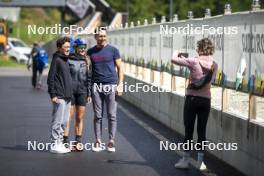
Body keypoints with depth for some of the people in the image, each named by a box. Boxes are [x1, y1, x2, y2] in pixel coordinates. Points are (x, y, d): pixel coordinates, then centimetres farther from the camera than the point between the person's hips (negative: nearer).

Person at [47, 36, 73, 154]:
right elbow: (50, 78, -13)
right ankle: (55, 145, -3)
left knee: (64, 122, 11)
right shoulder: (56, 60, -9)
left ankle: (60, 143, 17)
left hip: (67, 96, 9)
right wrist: (53, 95, -18)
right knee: (58, 121, -6)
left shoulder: (66, 60, 17)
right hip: (59, 97, -9)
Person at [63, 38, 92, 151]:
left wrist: (89, 94, 7)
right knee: (68, 118, -4)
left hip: (82, 92, 4)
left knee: (80, 118, 7)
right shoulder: (68, 60, -3)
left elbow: (89, 78, 11)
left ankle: (78, 142, 14)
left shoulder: (87, 61, 8)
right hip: (70, 91, -4)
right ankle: (65, 142, -1)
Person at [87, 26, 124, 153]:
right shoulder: (90, 52, 10)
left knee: (112, 115, -1)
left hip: (111, 85, -2)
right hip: (96, 86, 2)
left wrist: (120, 84, -4)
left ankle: (111, 142, 4)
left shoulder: (113, 50, 4)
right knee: (98, 116, 4)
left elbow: (120, 68, 5)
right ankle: (98, 142, 8)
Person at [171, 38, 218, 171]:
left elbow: (174, 59, -16)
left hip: (192, 98, -4)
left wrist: (177, 53, 8)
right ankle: (200, 161, 12)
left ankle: (185, 160, 12)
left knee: (189, 130, 5)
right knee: (202, 131, 10)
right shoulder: (214, 66, 0)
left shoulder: (194, 62, -14)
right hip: (206, 100, 4)